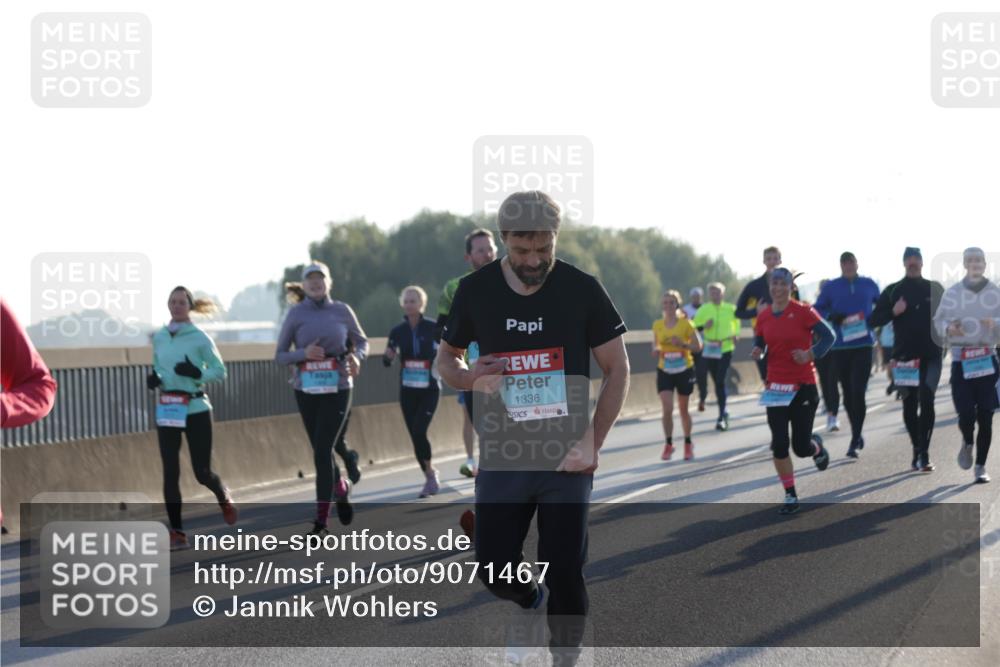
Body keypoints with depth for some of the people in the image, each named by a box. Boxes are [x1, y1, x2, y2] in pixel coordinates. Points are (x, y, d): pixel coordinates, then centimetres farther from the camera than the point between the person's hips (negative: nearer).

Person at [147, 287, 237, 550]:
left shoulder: (199, 338, -4)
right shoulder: (159, 338, 9)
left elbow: (220, 371, -2)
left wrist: (197, 374, -19)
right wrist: (153, 380, -2)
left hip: (195, 409, -3)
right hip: (166, 410, 3)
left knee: (202, 472, 2)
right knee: (170, 472, -3)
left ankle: (224, 497, 37)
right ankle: (177, 533, 2)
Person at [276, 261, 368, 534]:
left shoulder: (342, 311, 2)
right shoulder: (296, 314, 0)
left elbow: (362, 341, 16)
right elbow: (280, 355, 1)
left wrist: (356, 356, -6)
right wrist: (303, 353, -17)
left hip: (337, 388, -2)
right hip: (306, 389, 2)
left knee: (323, 452, -10)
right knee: (321, 450, 10)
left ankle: (321, 519, -6)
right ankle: (341, 489, 41)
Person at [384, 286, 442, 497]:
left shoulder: (432, 328, -6)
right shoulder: (398, 331, 1)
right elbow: (387, 361, 3)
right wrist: (389, 356, -18)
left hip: (429, 389, -3)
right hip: (407, 390, 3)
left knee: (419, 432, -16)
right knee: (415, 436, 4)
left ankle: (430, 474, 3)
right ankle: (430, 476, 20)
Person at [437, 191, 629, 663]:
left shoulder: (582, 289, -7)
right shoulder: (476, 291, -2)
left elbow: (617, 369, -1)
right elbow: (445, 358, 12)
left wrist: (593, 443, -10)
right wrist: (469, 379, -12)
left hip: (566, 457, -2)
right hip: (502, 458, 2)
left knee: (564, 573, -2)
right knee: (494, 571, 3)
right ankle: (530, 601, 36)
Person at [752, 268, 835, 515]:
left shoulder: (803, 312, -8)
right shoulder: (763, 316, 3)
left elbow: (828, 336, -7)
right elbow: (759, 342, 16)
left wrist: (810, 354, -22)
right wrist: (757, 351, -8)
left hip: (804, 386, -3)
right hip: (776, 388, 3)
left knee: (801, 447, -1)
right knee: (779, 445, -5)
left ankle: (816, 446, 37)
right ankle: (790, 496, 9)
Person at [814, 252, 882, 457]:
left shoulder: (869, 285, 7)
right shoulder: (831, 287, 5)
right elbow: (817, 310, 5)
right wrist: (831, 316, -14)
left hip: (863, 345, -1)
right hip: (839, 346, 1)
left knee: (858, 391, -12)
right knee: (847, 392, 9)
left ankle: (855, 440, -9)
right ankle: (857, 434, 26)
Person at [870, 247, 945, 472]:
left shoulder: (935, 289, 9)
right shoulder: (893, 291, 8)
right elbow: (874, 320, 5)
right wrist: (893, 312, -12)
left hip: (931, 354, -1)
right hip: (904, 356, 1)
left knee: (927, 400, -15)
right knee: (909, 405, 6)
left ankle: (923, 453, -16)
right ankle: (918, 452, 20)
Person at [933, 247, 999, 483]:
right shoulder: (952, 293, 4)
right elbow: (938, 321, 10)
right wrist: (948, 328, -11)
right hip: (961, 361, 0)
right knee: (966, 414, -10)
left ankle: (980, 466, 14)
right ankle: (967, 443, 25)